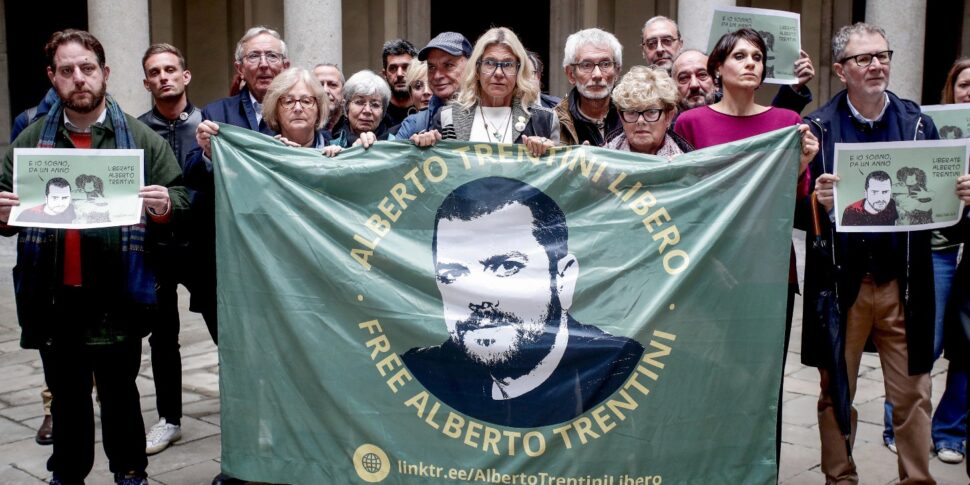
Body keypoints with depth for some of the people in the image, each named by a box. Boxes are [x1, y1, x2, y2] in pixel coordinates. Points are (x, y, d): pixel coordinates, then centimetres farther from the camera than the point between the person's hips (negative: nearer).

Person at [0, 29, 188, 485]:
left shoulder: (141, 138, 1)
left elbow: (180, 200, 2)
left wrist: (165, 207, -20)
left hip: (115, 296, -2)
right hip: (54, 295, 2)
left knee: (119, 393, 11)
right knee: (66, 397, 16)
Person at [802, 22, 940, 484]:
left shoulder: (919, 123, 5)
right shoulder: (818, 128, -2)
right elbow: (798, 213, -3)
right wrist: (818, 201, -24)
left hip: (903, 284, 1)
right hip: (841, 284, -1)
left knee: (912, 395, 7)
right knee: (836, 394, 12)